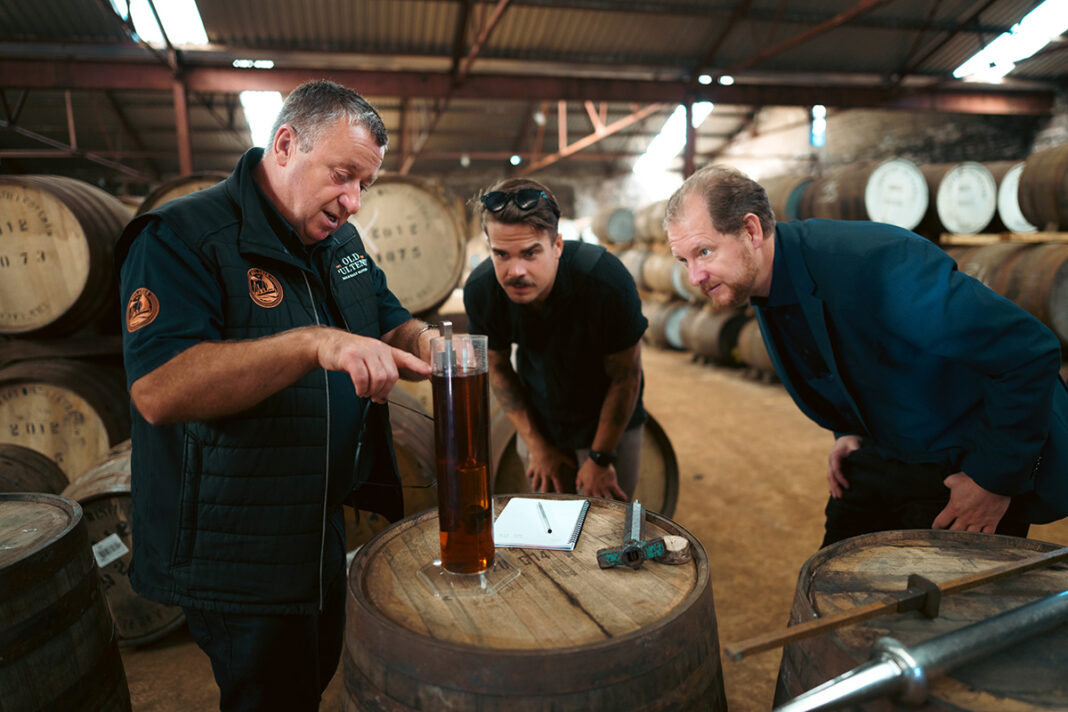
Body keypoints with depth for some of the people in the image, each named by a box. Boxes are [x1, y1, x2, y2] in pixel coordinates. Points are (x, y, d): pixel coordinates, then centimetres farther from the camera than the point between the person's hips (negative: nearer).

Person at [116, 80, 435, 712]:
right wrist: (314, 342, -41)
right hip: (234, 558, -8)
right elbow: (158, 389, -31)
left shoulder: (342, 243, 6)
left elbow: (391, 325, 11)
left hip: (321, 534, 8)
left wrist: (421, 342, -14)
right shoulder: (181, 238, -19)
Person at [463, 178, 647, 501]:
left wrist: (600, 459, -10)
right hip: (538, 424, 3)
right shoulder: (480, 290, -23)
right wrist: (538, 446, -2)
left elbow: (625, 377, -19)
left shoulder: (606, 279, -33)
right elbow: (497, 366, -4)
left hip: (609, 426, -2)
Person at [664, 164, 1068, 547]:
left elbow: (1031, 351, -27)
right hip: (887, 457, 7)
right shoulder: (766, 283, -6)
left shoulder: (875, 263, -32)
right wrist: (849, 432, 4)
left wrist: (995, 479, -22)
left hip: (971, 464, -7)